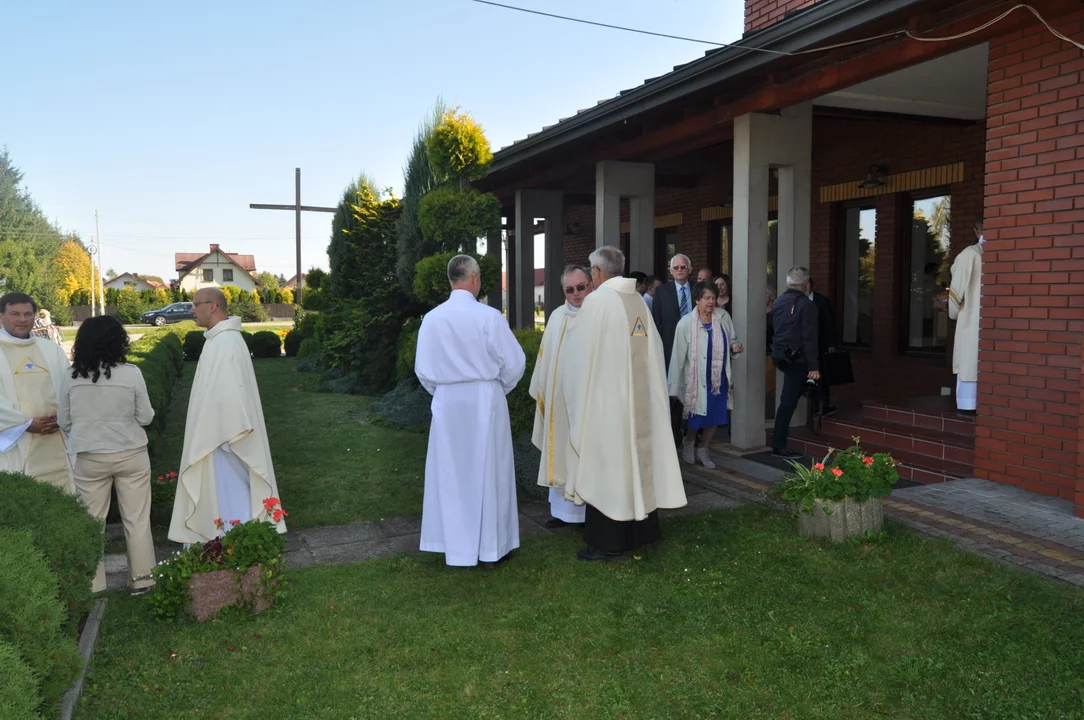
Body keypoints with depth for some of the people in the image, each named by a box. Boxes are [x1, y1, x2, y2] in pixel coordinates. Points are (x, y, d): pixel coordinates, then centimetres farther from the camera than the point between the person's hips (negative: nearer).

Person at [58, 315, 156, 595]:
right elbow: (145, 417, -4)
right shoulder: (131, 373, -12)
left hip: (89, 458, 2)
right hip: (130, 455, -1)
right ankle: (141, 579, 17)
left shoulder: (72, 376, -5)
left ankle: (92, 584, 20)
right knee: (137, 519, 9)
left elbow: (63, 421, 5)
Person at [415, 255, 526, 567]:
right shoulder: (489, 316, -13)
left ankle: (457, 547, 20)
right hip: (486, 400, -2)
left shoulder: (432, 318, -5)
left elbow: (423, 369, 1)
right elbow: (514, 363, -8)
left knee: (451, 474, 12)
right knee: (488, 472, 9)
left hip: (447, 402, 2)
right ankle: (490, 547, 18)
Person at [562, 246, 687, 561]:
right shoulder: (638, 300, 6)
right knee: (636, 453, 15)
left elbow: (575, 346, -5)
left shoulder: (597, 300, -13)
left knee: (607, 462, -1)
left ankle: (608, 540, 5)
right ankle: (641, 528, 26)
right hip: (640, 395, 7)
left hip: (606, 396, -7)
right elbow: (654, 347, 10)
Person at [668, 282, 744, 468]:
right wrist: (674, 387, -9)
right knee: (695, 418, 6)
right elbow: (678, 356, -10)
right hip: (696, 380, -3)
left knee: (715, 417, 8)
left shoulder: (723, 317, -2)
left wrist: (734, 346, -10)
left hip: (719, 378, 4)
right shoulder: (686, 323, -12)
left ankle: (703, 450, 30)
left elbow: (731, 340, 15)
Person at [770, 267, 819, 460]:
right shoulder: (806, 305, -14)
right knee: (788, 402, -5)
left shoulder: (778, 302, 8)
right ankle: (779, 446, -2)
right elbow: (809, 338, -17)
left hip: (780, 355, 7)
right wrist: (813, 366, -15)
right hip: (797, 358, -7)